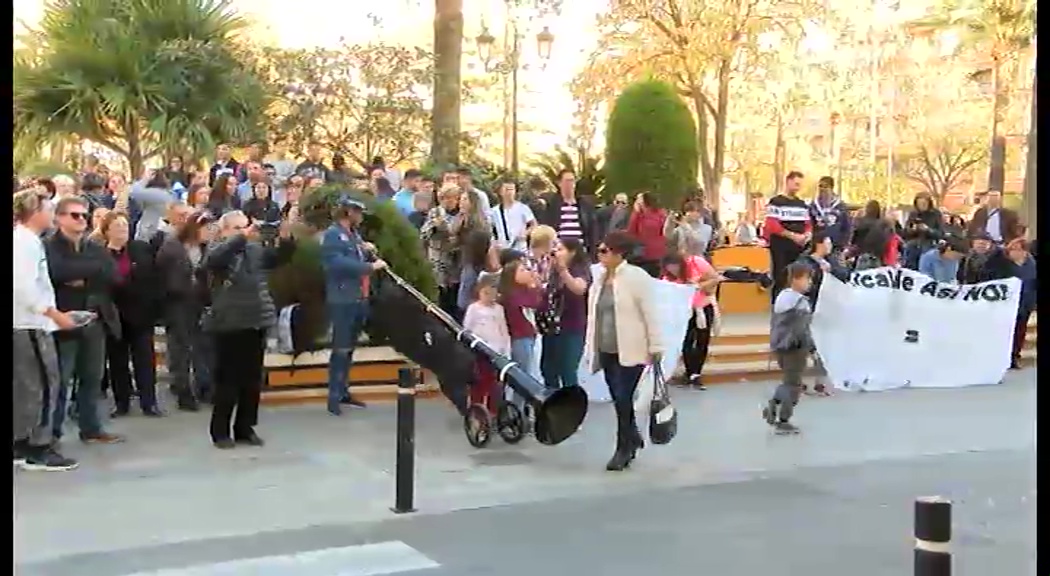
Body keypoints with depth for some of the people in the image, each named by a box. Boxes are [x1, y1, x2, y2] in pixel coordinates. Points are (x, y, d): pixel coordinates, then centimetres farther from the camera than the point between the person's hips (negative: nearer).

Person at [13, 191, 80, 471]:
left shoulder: (25, 240, 15)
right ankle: (39, 449, -5)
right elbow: (25, 287, -23)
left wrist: (51, 314, 14)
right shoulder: (26, 242, -15)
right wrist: (55, 314, -21)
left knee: (25, 386, 12)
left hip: (27, 324, 10)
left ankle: (21, 446, 18)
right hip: (31, 324, -10)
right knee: (44, 385, -8)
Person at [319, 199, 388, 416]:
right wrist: (370, 266, -25)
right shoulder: (332, 234, -11)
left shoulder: (354, 234, 17)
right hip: (343, 300, -9)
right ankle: (334, 397, -5)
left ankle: (344, 391, 22)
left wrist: (368, 251, 2)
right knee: (341, 349, -8)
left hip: (360, 299, 9)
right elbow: (339, 263, -25)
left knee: (350, 348, 14)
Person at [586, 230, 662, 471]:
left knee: (623, 398, -8)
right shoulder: (600, 277, 10)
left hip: (631, 350, -6)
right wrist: (591, 347, 15)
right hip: (607, 350, 7)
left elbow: (650, 313, -11)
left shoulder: (637, 277, -10)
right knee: (620, 399, 12)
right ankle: (633, 438, 31)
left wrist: (655, 347, -11)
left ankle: (624, 448, 4)